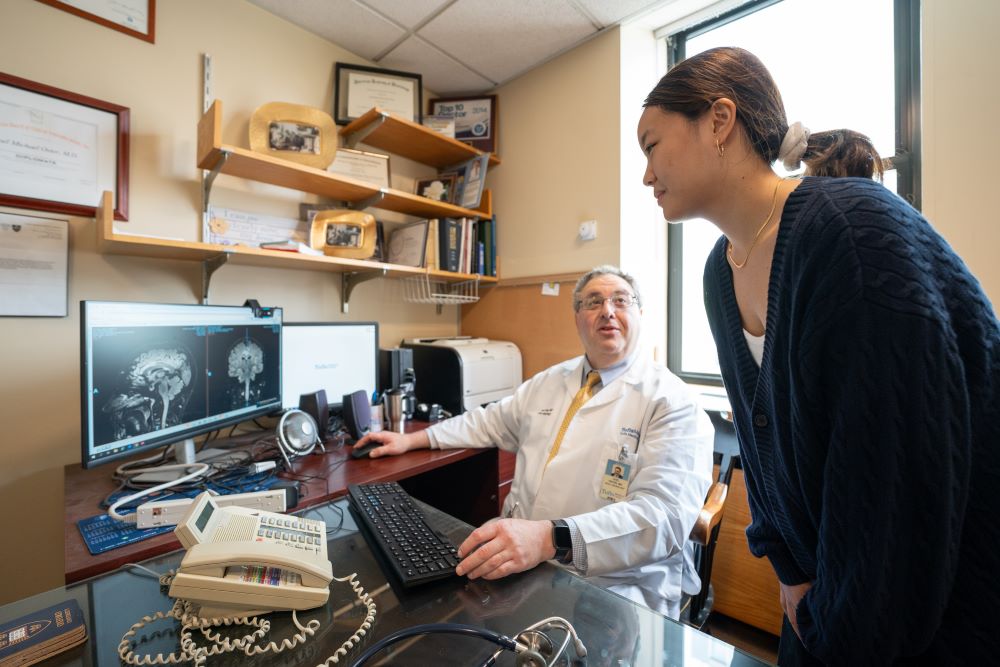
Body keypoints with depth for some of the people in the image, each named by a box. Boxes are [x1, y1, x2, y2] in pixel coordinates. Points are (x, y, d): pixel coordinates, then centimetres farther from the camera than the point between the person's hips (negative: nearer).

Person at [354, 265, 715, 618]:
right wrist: (410, 440, 17)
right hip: (517, 561, 5)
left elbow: (665, 513, -22)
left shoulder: (672, 400, -10)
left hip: (611, 585, -4)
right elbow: (489, 423, 21)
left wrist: (552, 538, -35)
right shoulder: (550, 380, 10)